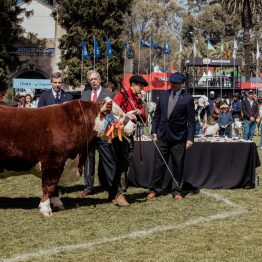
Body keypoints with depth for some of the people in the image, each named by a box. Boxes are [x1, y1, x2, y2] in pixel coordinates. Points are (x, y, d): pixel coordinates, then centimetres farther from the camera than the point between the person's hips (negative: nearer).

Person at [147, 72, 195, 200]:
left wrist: (190, 138, -10)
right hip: (162, 136, 3)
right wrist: (154, 131, 5)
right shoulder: (163, 95, 8)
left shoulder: (187, 98, -4)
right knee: (158, 164, 6)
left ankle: (176, 191, 15)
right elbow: (157, 115, 13)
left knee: (178, 165, 4)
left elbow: (191, 120, -5)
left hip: (178, 138, -3)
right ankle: (155, 189, 17)